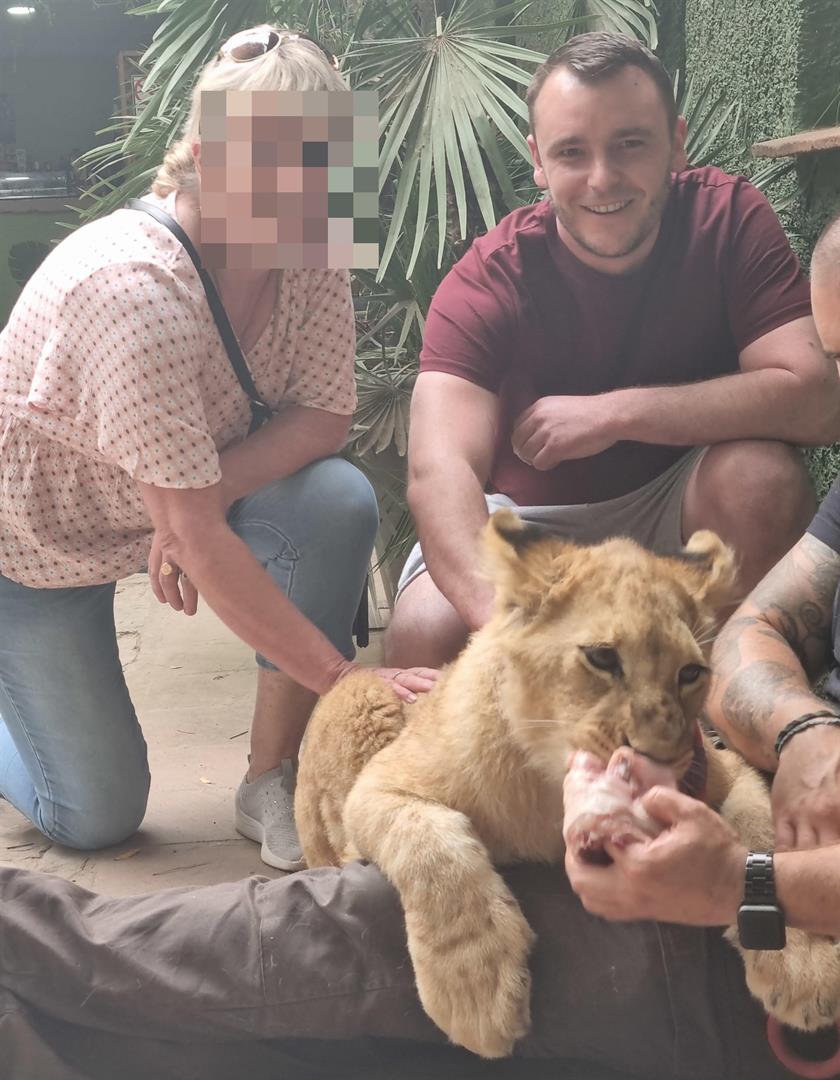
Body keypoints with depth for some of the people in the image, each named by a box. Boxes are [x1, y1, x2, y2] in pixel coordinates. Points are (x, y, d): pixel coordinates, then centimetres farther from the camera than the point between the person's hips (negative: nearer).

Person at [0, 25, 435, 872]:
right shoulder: (134, 288, -36)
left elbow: (323, 415, -14)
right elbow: (199, 539, -36)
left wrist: (213, 484, -32)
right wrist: (348, 679, -35)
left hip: (160, 507, 6)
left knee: (338, 502, -24)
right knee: (96, 816, -3)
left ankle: (273, 780, -8)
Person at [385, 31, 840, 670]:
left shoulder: (729, 219, -13)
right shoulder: (489, 281, -18)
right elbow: (439, 470, -33)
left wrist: (616, 412, -26)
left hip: (674, 508, 2)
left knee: (762, 474, -30)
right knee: (426, 635, -29)